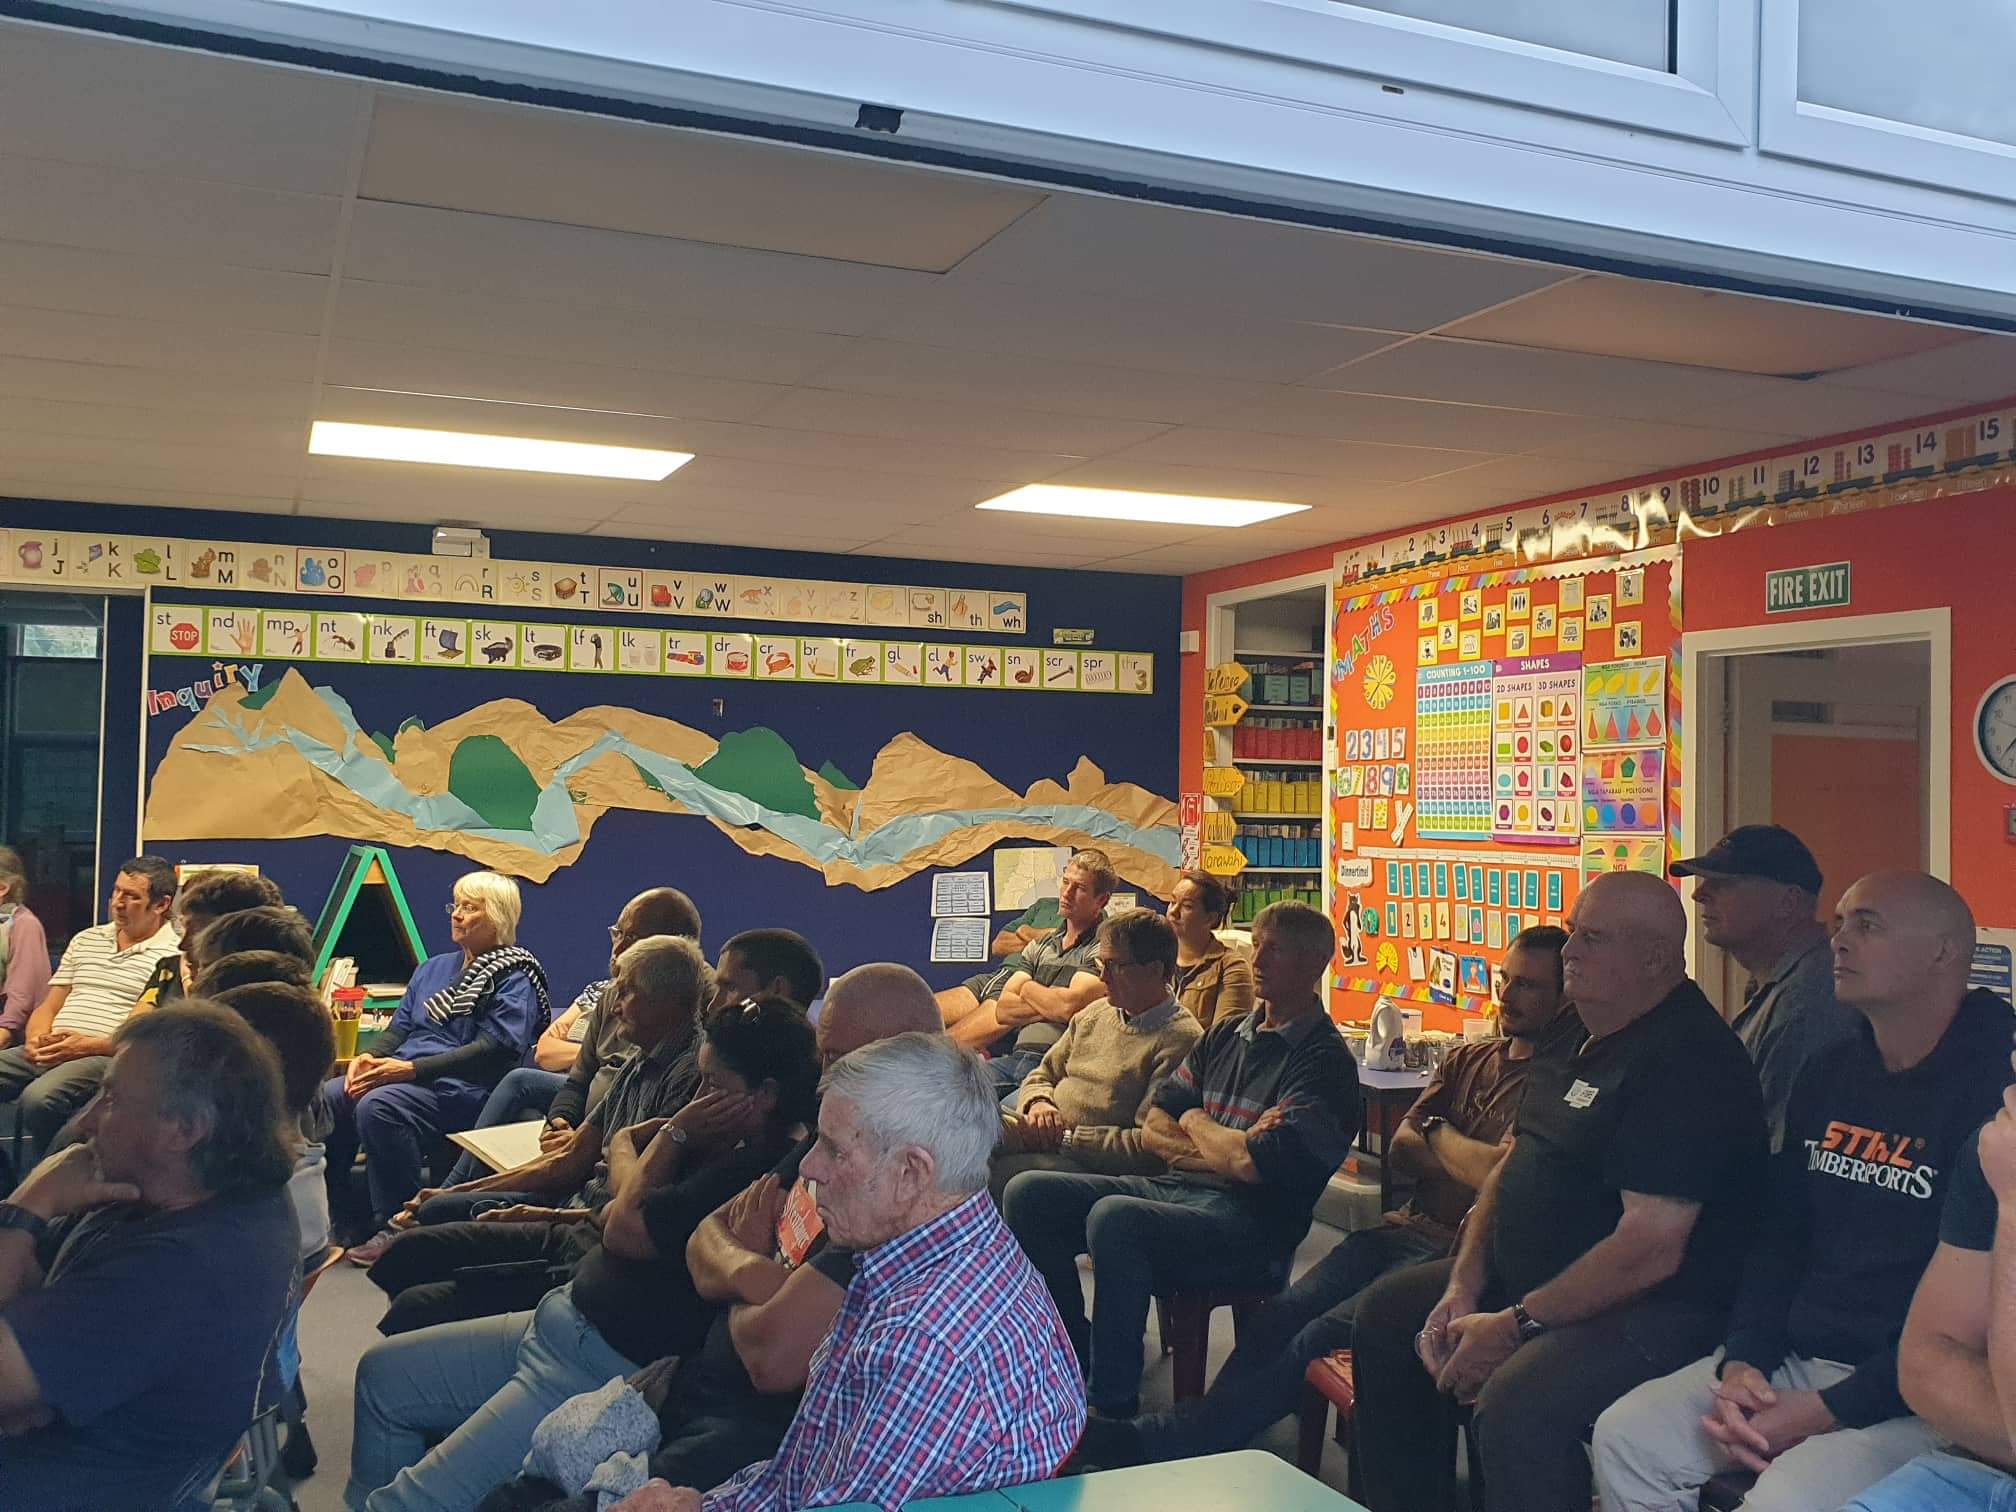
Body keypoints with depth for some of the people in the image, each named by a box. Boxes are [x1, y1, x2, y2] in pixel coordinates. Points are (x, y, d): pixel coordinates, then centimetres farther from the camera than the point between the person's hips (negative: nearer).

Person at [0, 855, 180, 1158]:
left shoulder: (173, 955, -1)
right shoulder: (85, 940, 23)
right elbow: (48, 1006, 22)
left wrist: (89, 1045, -16)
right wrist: (36, 1039, -1)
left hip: (108, 1056, -7)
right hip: (49, 1051, 7)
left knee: (38, 1097, -34)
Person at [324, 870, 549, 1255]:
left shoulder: (514, 978, -1)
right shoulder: (434, 968, 25)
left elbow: (496, 1049, -13)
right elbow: (400, 1027, 23)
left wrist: (412, 1069, -19)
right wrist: (371, 1057, -2)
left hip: (460, 1086, -8)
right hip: (404, 1076, 8)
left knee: (377, 1107, -33)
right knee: (325, 1099, -16)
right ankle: (332, 1214, -6)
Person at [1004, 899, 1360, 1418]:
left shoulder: (1325, 1060, -7)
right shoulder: (1225, 1035, 17)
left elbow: (1254, 1165, -20)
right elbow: (1153, 1128, 14)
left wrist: (1196, 1123, 0)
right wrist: (1221, 1149, -5)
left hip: (1250, 1223, -8)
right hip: (1175, 1188, 8)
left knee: (1114, 1218, -34)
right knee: (1029, 1194, -6)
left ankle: (1115, 1409, -22)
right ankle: (1078, 1360, 5)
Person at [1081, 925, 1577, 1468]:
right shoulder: (1468, 1060, 20)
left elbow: (1503, 1175, -17)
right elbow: (1400, 1149, 13)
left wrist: (1438, 1134, 2)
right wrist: (1472, 1160, -6)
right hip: (1404, 1228, 8)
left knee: (1322, 1338, -23)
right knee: (1279, 1317, -14)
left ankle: (1165, 1441, -22)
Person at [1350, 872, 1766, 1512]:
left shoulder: (1686, 1059, -21)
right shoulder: (1587, 1033, 10)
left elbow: (1651, 1248, -27)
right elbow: (1512, 1166, 15)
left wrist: (1516, 1326, -21)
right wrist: (1462, 1289, 3)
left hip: (1654, 1308, -10)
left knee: (1517, 1401, -34)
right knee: (1389, 1310, 15)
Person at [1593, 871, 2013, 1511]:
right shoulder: (1827, 1077, 12)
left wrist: (1828, 1410, -18)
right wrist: (1741, 1362, -1)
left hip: (1913, 1396, -7)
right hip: (1794, 1360, 7)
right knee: (1626, 1436, -6)